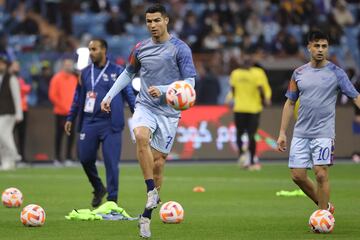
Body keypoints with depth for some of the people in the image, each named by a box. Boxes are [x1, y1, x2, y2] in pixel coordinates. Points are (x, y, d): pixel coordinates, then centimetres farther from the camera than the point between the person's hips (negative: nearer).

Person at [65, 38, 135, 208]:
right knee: (85, 158, 1)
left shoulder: (117, 72, 2)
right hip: (89, 123, 4)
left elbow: (129, 95, 2)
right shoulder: (85, 73, 13)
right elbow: (78, 98, 19)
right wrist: (70, 118, 16)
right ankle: (98, 189, 26)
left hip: (110, 124, -4)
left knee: (111, 162, -6)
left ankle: (112, 199, 2)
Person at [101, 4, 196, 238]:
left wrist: (162, 90, -20)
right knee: (141, 136, -32)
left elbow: (189, 82, -7)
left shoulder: (180, 49, -5)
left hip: (168, 112, -2)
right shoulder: (141, 48, 8)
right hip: (145, 106, 2)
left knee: (158, 164, -1)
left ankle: (146, 217, 12)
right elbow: (128, 73, 24)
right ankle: (152, 192, -24)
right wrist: (109, 96, 15)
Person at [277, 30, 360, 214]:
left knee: (321, 175, -10)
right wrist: (282, 132, 11)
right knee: (298, 175, 0)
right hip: (300, 134, 4)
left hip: (323, 134, -4)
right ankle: (325, 206, 20)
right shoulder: (299, 73, 9)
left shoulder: (336, 73, -1)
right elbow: (290, 103, 15)